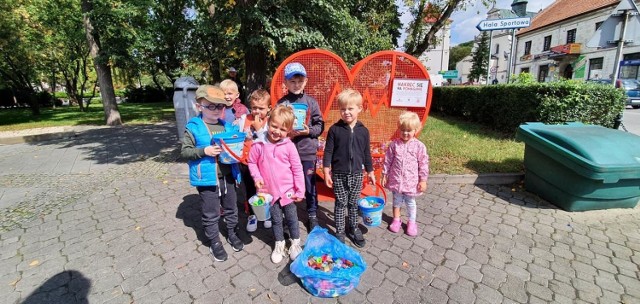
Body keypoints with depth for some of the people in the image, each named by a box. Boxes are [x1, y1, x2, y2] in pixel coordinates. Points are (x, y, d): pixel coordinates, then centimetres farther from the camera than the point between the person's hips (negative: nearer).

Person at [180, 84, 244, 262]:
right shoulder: (193, 128, -10)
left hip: (227, 176, 5)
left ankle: (231, 233, 43)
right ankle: (214, 243, 30)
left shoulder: (227, 126, 3)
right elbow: (184, 152, -9)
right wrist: (204, 151, -23)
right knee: (211, 213, 10)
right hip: (207, 179, -4)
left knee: (231, 208, 20)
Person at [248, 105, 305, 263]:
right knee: (276, 220, 16)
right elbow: (252, 162, 5)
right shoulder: (259, 144, -9)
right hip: (270, 190, 1)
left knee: (292, 218, 14)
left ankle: (295, 243, 36)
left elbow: (297, 169, -7)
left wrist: (300, 190, -5)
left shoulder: (289, 145, -12)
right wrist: (257, 177, -10)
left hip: (287, 190, -1)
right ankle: (279, 245, 37)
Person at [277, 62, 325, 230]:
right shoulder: (281, 103, -2)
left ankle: (312, 214, 31)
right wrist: (286, 133, -16)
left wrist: (309, 131, -15)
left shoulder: (311, 102, -1)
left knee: (310, 185, 12)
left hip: (308, 151, 0)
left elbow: (320, 126, 2)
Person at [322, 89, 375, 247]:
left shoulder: (363, 130, 0)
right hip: (339, 174, -2)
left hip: (356, 174, 2)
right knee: (340, 204, 9)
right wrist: (326, 172, -8)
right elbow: (328, 151, -4)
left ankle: (354, 228, 34)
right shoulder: (335, 129, -6)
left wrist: (370, 171, 12)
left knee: (354, 204, 15)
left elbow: (366, 153, 8)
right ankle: (339, 232, 24)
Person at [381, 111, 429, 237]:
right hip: (396, 179, 1)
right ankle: (396, 219, 38)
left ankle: (412, 222, 35)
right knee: (397, 200, 19)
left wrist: (423, 180, -4)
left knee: (410, 202, 16)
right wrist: (384, 175, 1)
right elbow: (387, 161, -1)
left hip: (411, 181, -1)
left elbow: (423, 164, -5)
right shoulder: (394, 144, -8)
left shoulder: (419, 146, -10)